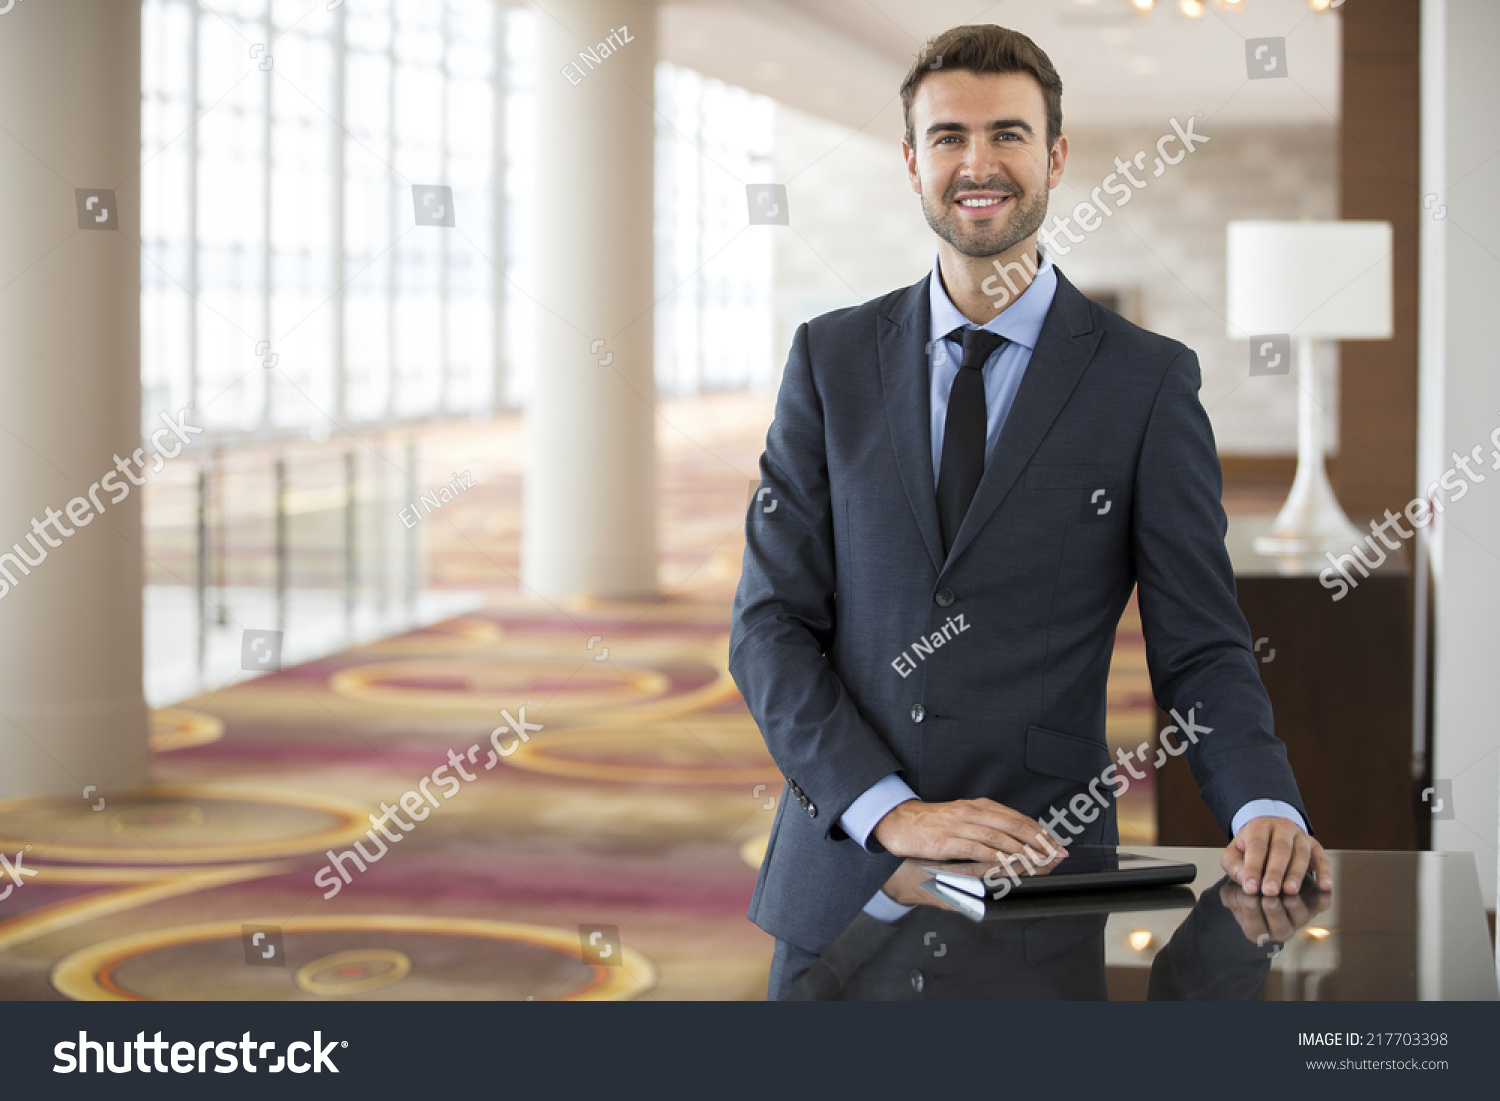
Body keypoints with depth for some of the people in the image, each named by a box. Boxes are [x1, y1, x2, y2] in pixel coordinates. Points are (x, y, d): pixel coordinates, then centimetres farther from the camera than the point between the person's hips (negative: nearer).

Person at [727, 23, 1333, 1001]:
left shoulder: (1150, 381, 0)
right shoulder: (831, 360, 5)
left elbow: (1200, 646, -1)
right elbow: (771, 625, 0)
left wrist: (1265, 809, -20)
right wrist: (891, 810, -14)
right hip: (842, 881, 2)